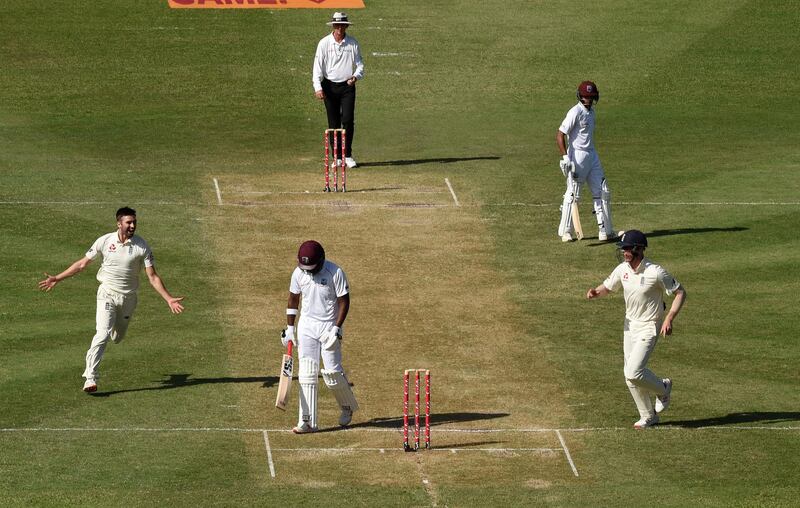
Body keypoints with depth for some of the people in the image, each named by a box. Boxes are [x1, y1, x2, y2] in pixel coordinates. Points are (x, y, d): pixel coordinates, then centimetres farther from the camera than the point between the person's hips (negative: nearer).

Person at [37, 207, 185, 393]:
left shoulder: (142, 246, -9)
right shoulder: (105, 241, -9)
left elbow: (152, 276, -8)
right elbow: (82, 264, 0)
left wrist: (168, 299, -18)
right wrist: (57, 279, -1)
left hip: (128, 297, 2)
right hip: (107, 294, -2)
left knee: (117, 337, 16)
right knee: (103, 334, -19)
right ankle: (90, 377, -18)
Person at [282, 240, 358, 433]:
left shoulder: (335, 273, -16)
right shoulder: (298, 273, -2)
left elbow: (344, 302, -11)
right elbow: (293, 299, 10)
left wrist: (337, 329, -17)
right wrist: (289, 328, 6)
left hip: (329, 327, -4)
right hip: (307, 326, 4)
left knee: (332, 372, -6)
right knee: (307, 372, -4)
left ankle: (347, 406, 24)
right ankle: (307, 422, -5)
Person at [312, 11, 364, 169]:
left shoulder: (353, 44, 2)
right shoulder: (324, 43, -1)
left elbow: (360, 65, 7)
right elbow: (318, 66, -4)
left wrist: (356, 76, -15)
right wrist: (318, 87, -14)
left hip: (347, 86, 0)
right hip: (330, 86, 0)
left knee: (348, 120, -11)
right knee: (333, 123, 2)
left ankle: (348, 155, -3)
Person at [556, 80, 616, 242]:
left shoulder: (590, 111, 12)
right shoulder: (575, 112, -15)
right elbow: (560, 135, -18)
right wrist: (565, 157, -25)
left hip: (592, 155, 9)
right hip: (577, 155, -9)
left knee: (602, 192, 8)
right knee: (573, 194, -3)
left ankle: (605, 230, 14)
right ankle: (566, 231, 6)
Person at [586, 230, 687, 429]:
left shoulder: (655, 272, -21)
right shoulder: (622, 269, -3)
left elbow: (680, 292, -13)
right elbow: (607, 286, 12)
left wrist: (669, 318, -23)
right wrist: (595, 292, -12)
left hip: (649, 327, -7)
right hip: (630, 325, 7)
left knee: (634, 373, -17)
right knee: (630, 376, 8)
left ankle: (663, 388, 12)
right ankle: (648, 416, 23)